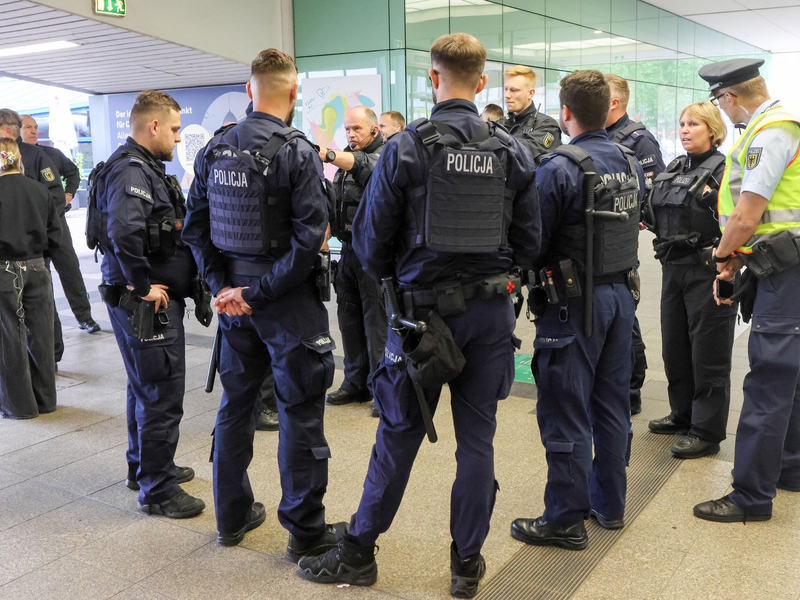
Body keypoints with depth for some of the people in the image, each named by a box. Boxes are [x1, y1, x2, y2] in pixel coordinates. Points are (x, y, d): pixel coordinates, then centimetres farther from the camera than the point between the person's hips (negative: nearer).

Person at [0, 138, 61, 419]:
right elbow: (54, 232, 6)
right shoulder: (39, 189, 3)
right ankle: (44, 399, 22)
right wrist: (35, 253, 14)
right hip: (37, 269, 5)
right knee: (39, 335, 12)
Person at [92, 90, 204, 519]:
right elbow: (124, 232, -35)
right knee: (161, 396, -2)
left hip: (156, 299, 11)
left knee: (147, 389, 22)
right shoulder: (130, 171, -19)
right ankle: (156, 491, 10)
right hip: (145, 303, -11)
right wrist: (143, 287, -26)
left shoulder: (145, 167, 15)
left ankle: (145, 467, 38)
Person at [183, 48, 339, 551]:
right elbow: (310, 236, -21)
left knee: (236, 405, 18)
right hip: (289, 301, -6)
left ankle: (232, 517, 31)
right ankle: (306, 532, 15)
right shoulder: (297, 152, -15)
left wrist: (222, 284, 1)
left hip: (235, 297, 6)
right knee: (300, 412, 4)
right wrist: (262, 294, -15)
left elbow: (195, 226, 5)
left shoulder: (214, 150, 4)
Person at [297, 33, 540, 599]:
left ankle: (358, 553, 23)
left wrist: (392, 277, 14)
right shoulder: (513, 151, 2)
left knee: (399, 435, 8)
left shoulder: (406, 148, -8)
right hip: (491, 310, 3)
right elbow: (529, 241, 4)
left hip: (426, 308, -2)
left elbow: (371, 238, -6)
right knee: (477, 436, 11)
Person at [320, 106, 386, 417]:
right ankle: (356, 384, 22)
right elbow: (334, 202, 21)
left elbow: (365, 165, -28)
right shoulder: (345, 162, 18)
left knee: (376, 320, -6)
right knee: (349, 318, 11)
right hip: (349, 250, 8)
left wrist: (328, 154, -43)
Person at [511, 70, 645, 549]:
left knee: (566, 412, 1)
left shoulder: (558, 168, -17)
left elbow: (534, 239, -17)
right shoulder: (631, 163, 6)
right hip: (622, 293, 8)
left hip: (576, 301, -7)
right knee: (612, 404, 16)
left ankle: (566, 520, 11)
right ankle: (609, 504, 29)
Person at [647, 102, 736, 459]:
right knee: (675, 347, 16)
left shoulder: (723, 169, -9)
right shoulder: (673, 170, 14)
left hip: (708, 272, -8)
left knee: (708, 353, 0)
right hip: (673, 269, 8)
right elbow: (658, 215, 22)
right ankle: (683, 415, 32)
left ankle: (707, 431, 10)